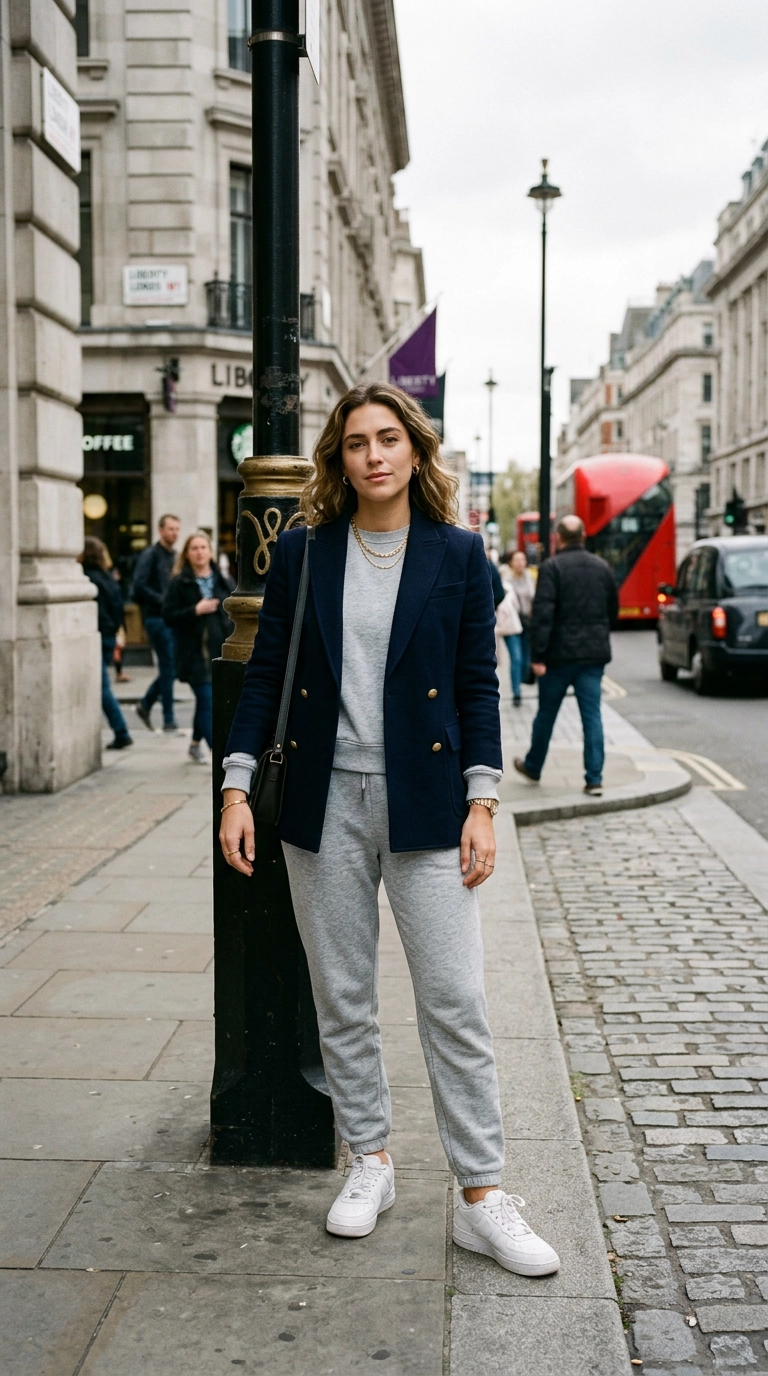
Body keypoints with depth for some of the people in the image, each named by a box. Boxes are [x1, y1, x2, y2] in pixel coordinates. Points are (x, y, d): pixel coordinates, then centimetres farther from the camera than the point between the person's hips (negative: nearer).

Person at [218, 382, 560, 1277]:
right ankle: (369, 1162, 29)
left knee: (455, 1002, -2)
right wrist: (237, 788, -1)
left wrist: (481, 805, -4)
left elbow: (479, 684, 3)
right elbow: (265, 673, 6)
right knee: (341, 1000, 10)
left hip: (424, 804, -1)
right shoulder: (301, 553, 5)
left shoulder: (458, 555, 2)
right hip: (323, 802, 2)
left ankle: (481, 1199, 10)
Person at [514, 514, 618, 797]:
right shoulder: (602, 567, 8)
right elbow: (613, 609, 16)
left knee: (546, 713, 12)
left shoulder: (551, 567, -10)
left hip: (560, 654, -4)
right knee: (592, 715, 3)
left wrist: (537, 655, -16)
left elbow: (543, 614, -17)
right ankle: (594, 778, 0)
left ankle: (533, 767, 29)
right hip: (594, 654, 4)